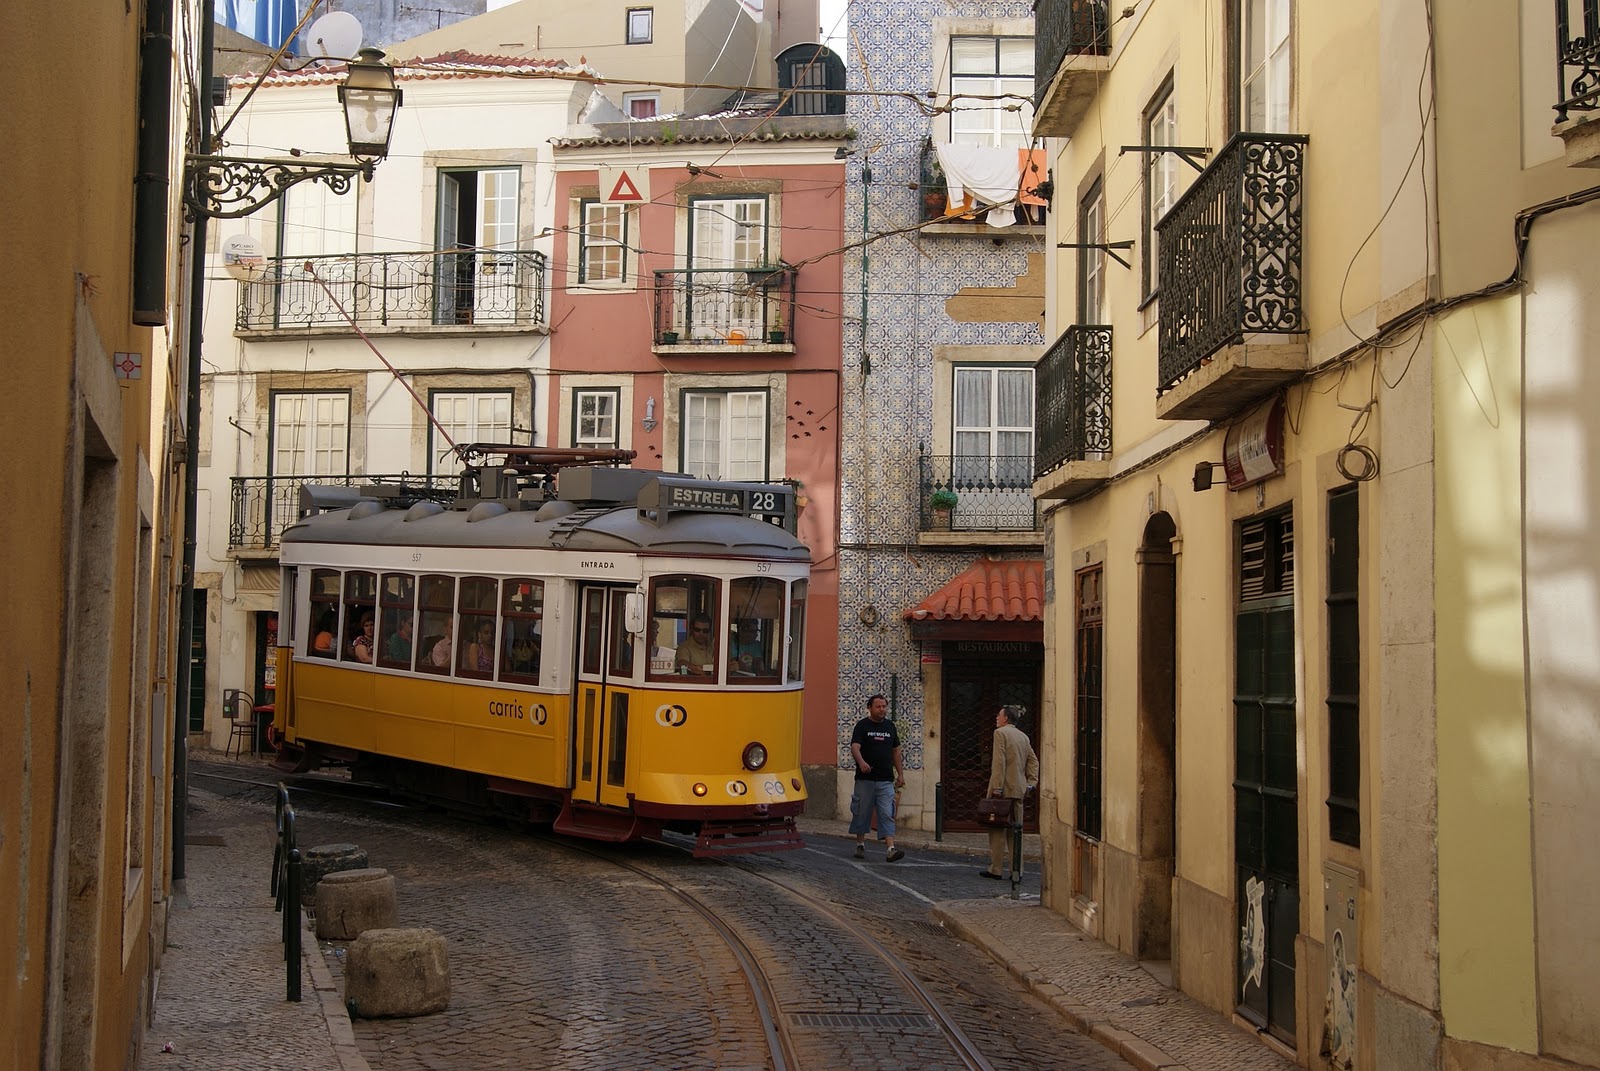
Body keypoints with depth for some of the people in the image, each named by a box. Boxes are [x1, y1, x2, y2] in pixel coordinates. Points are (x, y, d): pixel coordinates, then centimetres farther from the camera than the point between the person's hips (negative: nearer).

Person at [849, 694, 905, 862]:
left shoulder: (890, 726, 12)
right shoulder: (862, 726, -2)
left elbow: (896, 751, 20)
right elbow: (854, 747, -16)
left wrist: (900, 773, 14)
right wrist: (861, 762, -36)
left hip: (886, 780, 3)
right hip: (865, 779, -3)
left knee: (887, 815, -6)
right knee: (862, 813, 6)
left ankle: (890, 849, -14)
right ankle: (860, 845, 22)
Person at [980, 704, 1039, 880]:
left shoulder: (1000, 733, -8)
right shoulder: (1023, 736, 14)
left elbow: (999, 762, -15)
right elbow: (1033, 761, 13)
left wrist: (997, 787, -16)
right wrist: (1030, 783, 9)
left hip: (1003, 788, -7)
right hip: (1018, 789, 7)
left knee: (997, 829, 2)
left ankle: (996, 869, 5)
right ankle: (1017, 871, 7)